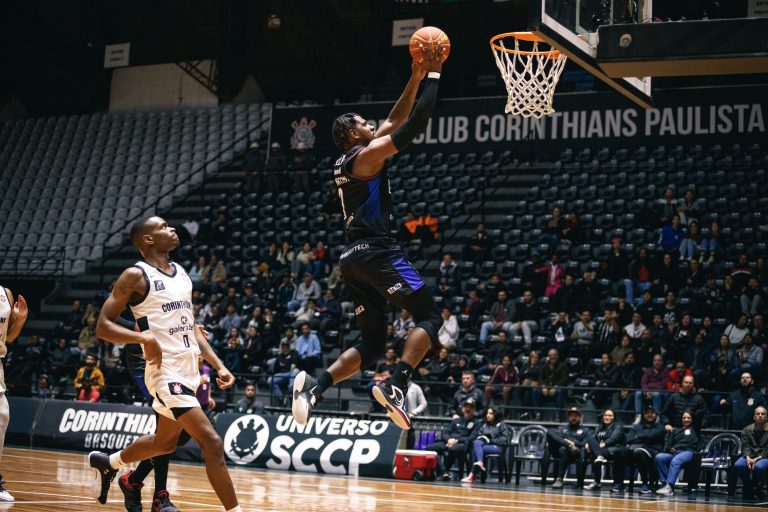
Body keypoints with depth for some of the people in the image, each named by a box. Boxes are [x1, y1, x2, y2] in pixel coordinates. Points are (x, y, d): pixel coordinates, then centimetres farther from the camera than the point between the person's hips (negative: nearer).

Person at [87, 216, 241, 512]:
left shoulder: (182, 274, 13)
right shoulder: (136, 276, -11)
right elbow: (103, 326, -12)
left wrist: (218, 366, 9)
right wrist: (144, 337, -28)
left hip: (188, 371, 9)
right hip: (166, 372, -9)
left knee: (165, 442, 24)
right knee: (212, 442, -16)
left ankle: (108, 462, 47)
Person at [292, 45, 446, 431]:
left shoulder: (348, 160, 21)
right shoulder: (368, 155, -4)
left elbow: (396, 121, 28)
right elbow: (417, 123, -8)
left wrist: (415, 79, 24)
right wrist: (433, 76, 2)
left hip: (354, 257, 9)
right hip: (376, 251, -9)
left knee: (372, 343, 8)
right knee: (430, 317, -5)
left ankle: (315, 386, -13)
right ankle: (396, 386, -24)